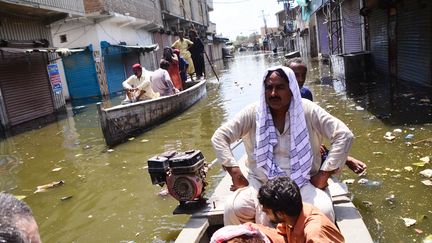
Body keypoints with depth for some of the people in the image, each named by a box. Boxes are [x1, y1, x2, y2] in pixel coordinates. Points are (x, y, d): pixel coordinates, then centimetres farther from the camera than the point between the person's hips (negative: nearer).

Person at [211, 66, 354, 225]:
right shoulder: (253, 112, -3)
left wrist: (323, 175, -10)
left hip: (303, 183, 0)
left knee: (323, 211, -29)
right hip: (260, 182, 1)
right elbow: (219, 137, -1)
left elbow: (344, 135, -6)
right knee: (233, 208, -25)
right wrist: (235, 173, -10)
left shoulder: (308, 110, -5)